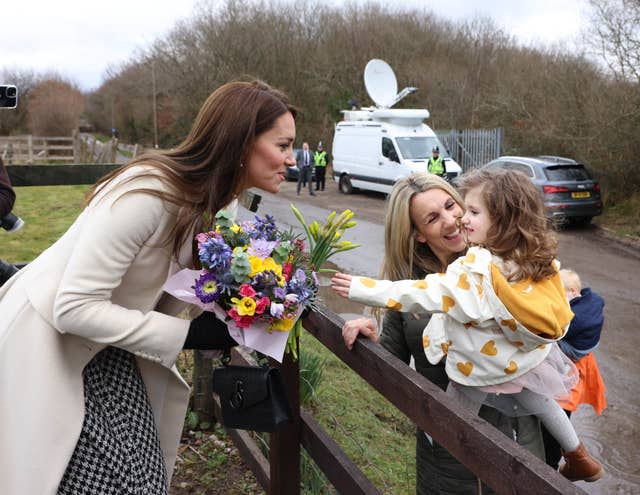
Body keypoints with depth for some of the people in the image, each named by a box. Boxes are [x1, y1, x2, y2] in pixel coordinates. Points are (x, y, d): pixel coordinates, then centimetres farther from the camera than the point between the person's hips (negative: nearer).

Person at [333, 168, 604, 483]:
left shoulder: (475, 269, -33)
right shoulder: (538, 260, -13)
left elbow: (426, 293, -33)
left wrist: (362, 289, -31)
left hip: (479, 369, -7)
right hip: (525, 360, 7)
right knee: (540, 402, 33)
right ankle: (579, 459, 53)